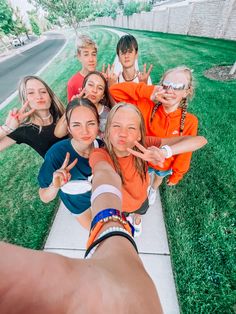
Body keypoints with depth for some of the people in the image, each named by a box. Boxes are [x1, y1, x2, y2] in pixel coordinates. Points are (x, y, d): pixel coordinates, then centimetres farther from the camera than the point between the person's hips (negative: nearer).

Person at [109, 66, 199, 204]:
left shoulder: (190, 122, -26)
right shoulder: (146, 106, -28)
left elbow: (185, 153, -15)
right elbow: (115, 90, -32)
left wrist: (177, 175, -3)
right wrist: (148, 92, -43)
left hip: (166, 165, 1)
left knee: (159, 178, 34)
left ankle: (153, 190, 70)